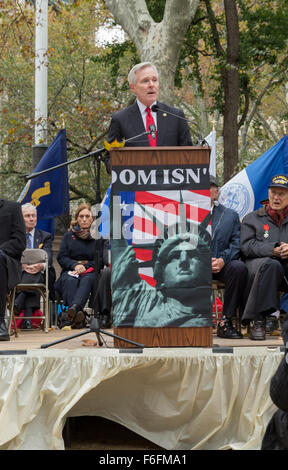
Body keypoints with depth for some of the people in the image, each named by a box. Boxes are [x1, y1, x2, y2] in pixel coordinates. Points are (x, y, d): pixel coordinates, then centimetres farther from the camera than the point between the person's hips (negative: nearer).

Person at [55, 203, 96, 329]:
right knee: (70, 280, -36)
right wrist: (75, 265, -11)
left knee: (87, 280, -38)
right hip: (70, 271, 1)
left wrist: (85, 266, -10)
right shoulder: (68, 236, 20)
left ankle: (74, 307, -64)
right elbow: (61, 257, 9)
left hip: (90, 272, -1)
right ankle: (78, 314, -57)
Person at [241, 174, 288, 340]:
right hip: (259, 263, -1)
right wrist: (272, 250, -13)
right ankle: (259, 321, -35)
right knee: (270, 264, -39)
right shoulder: (252, 218, 20)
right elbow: (247, 247, 3)